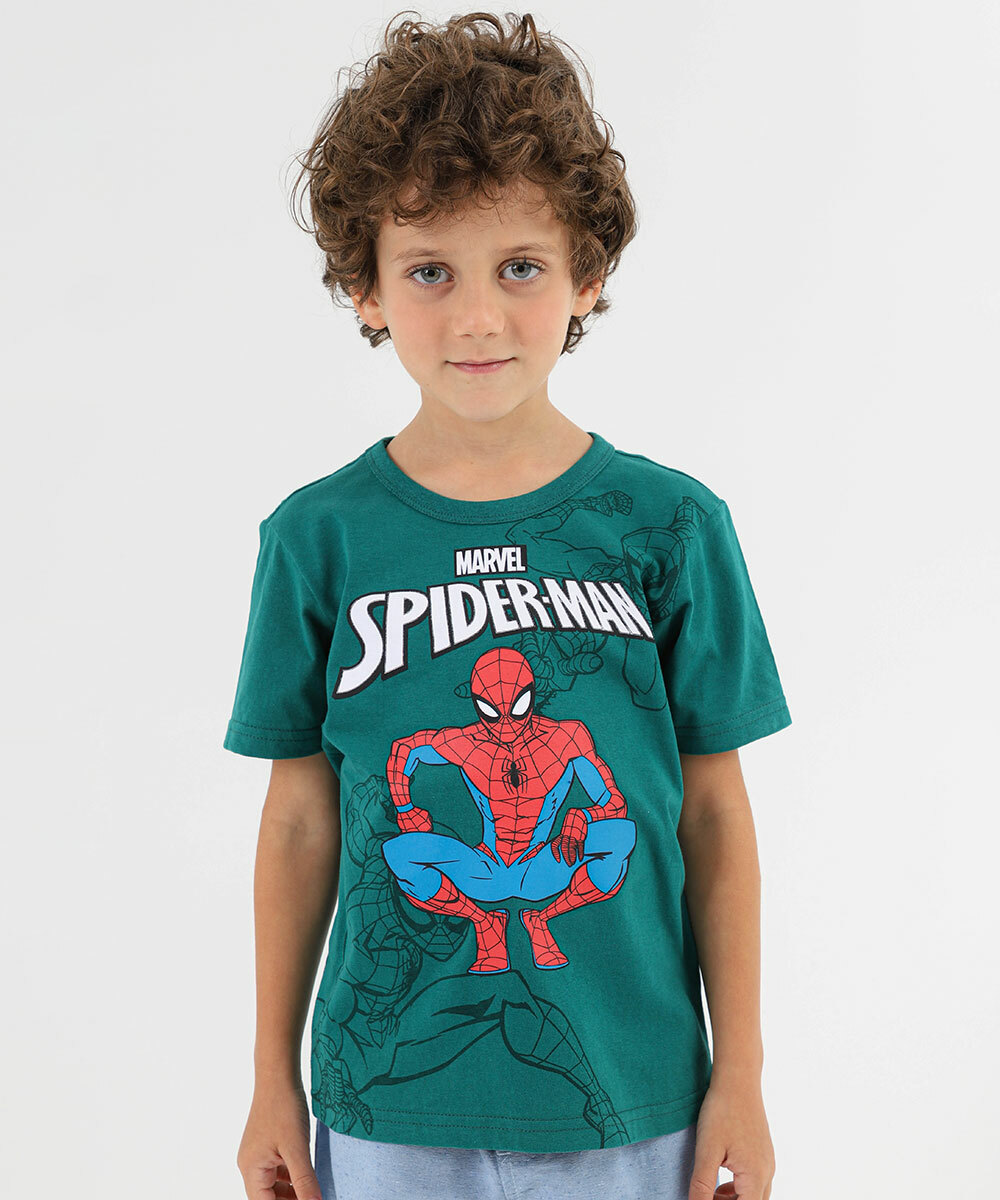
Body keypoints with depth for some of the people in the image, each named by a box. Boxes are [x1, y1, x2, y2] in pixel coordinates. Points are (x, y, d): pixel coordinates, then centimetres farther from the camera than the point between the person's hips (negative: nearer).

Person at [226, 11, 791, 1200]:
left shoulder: (672, 525, -6)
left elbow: (714, 810, -1)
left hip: (628, 1101, 0)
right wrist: (274, 1080, 6)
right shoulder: (318, 537, -5)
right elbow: (301, 817, 1)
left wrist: (740, 1072, 2)